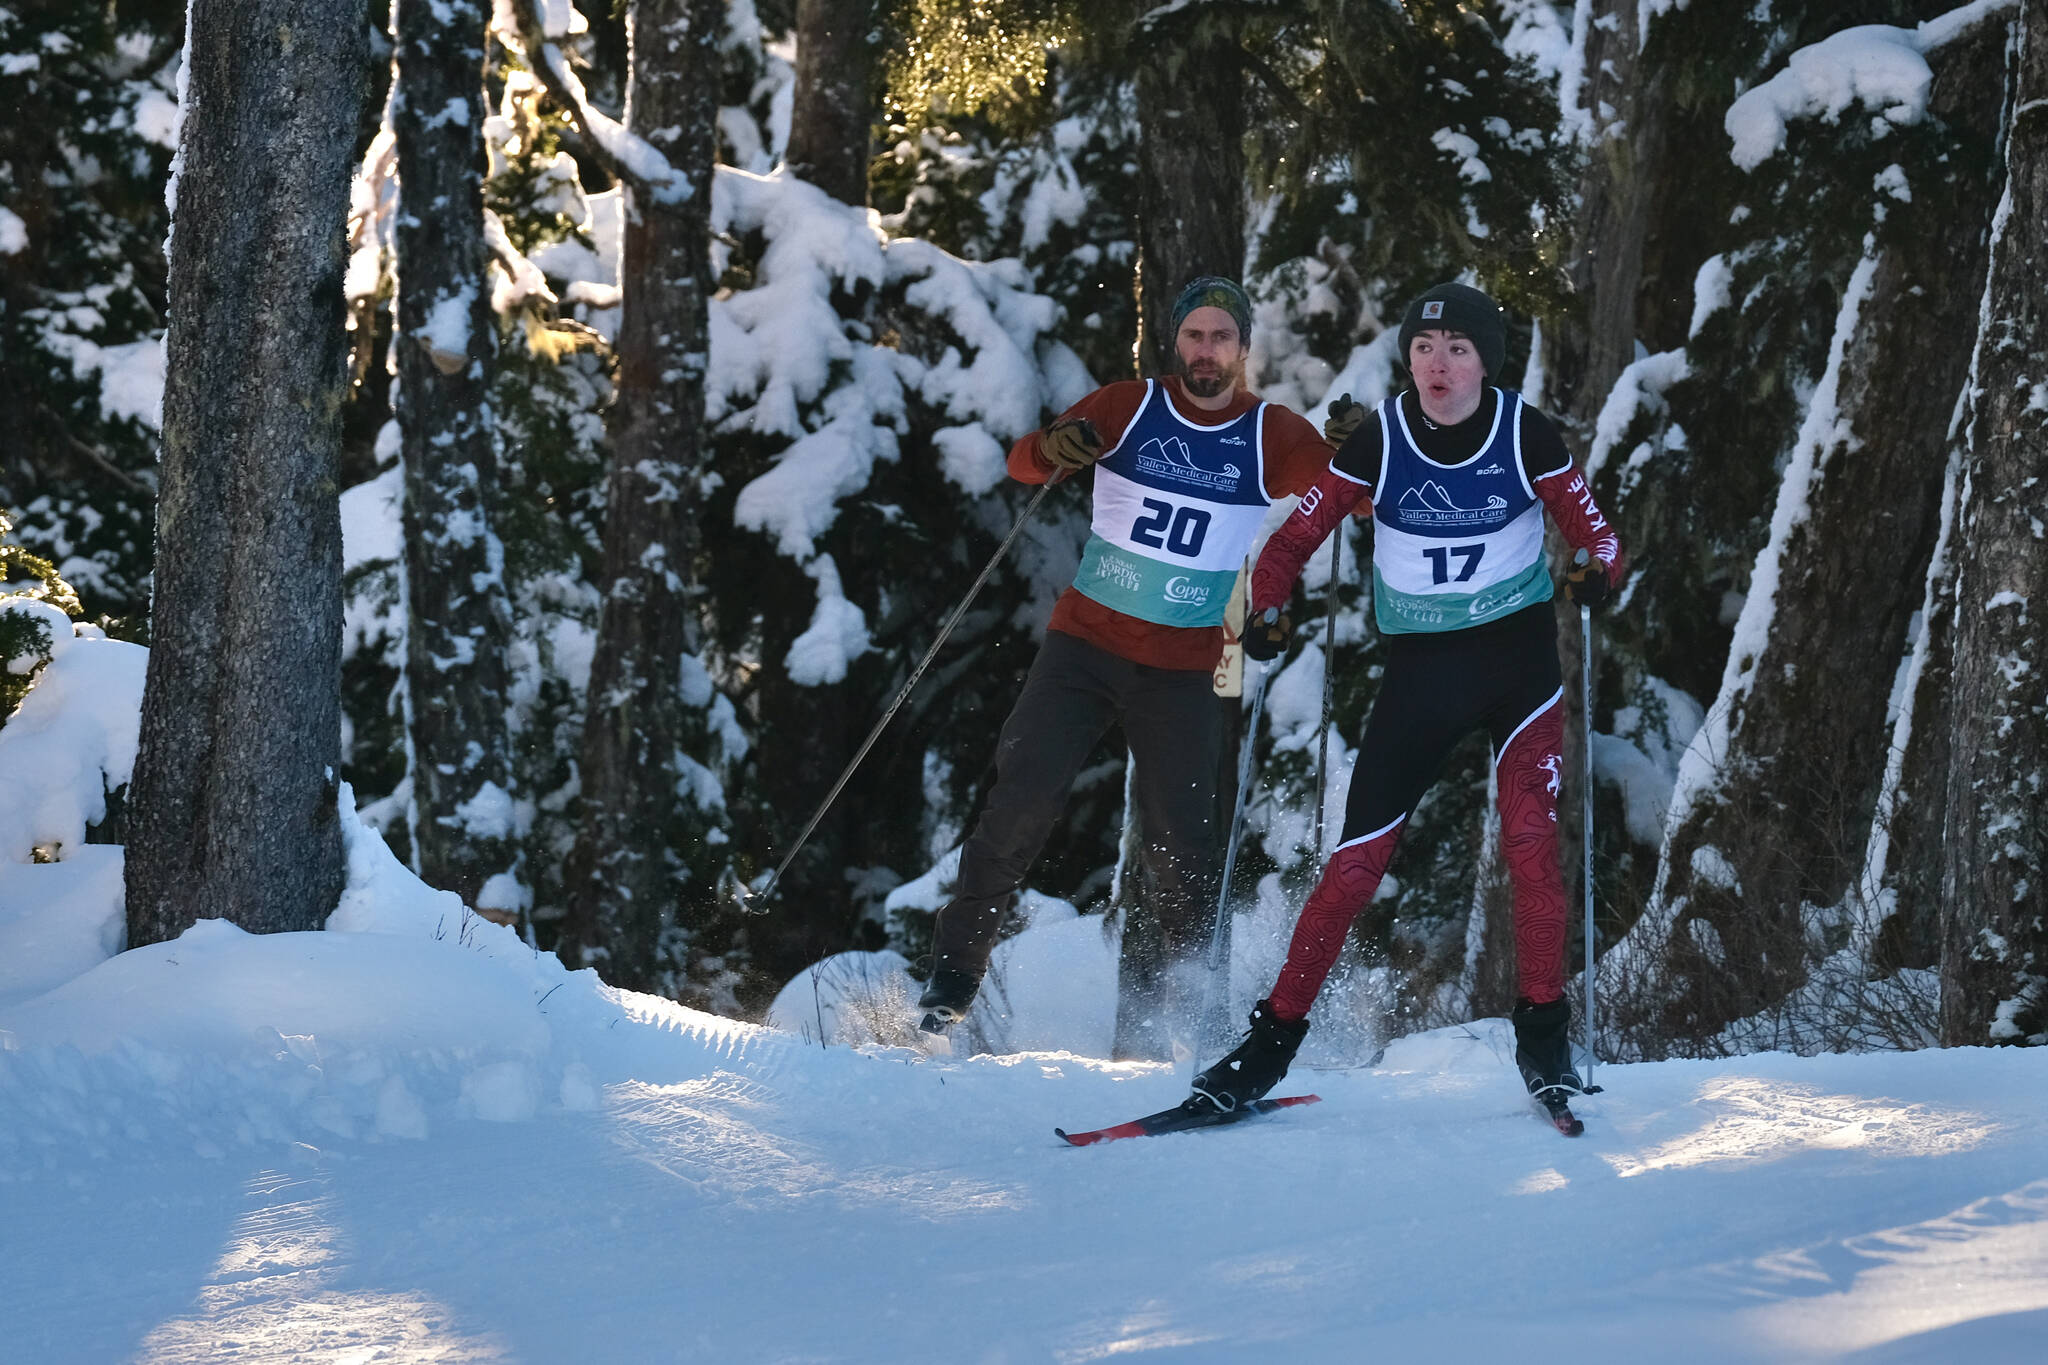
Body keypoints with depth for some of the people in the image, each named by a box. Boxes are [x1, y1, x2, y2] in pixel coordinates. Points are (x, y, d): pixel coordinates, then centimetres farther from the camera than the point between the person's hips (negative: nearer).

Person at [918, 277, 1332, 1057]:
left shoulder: (1273, 438, 0)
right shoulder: (1131, 407, 0)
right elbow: (1025, 464, -8)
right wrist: (1055, 448, -31)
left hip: (1183, 670, 0)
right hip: (1087, 643, 0)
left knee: (1180, 843, -4)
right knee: (1021, 802, -12)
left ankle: (1171, 1013, 13)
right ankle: (953, 978, -5)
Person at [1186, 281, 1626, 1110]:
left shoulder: (1526, 436, -8)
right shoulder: (1376, 441, -7)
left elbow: (1590, 530, -2)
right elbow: (1299, 535, 0)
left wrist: (1599, 571, -24)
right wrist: (1265, 612, -17)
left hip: (1519, 656, -1)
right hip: (1419, 668, 1)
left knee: (1530, 841, -16)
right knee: (1358, 860, -2)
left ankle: (1543, 1037, -2)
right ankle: (1272, 1041, 7)